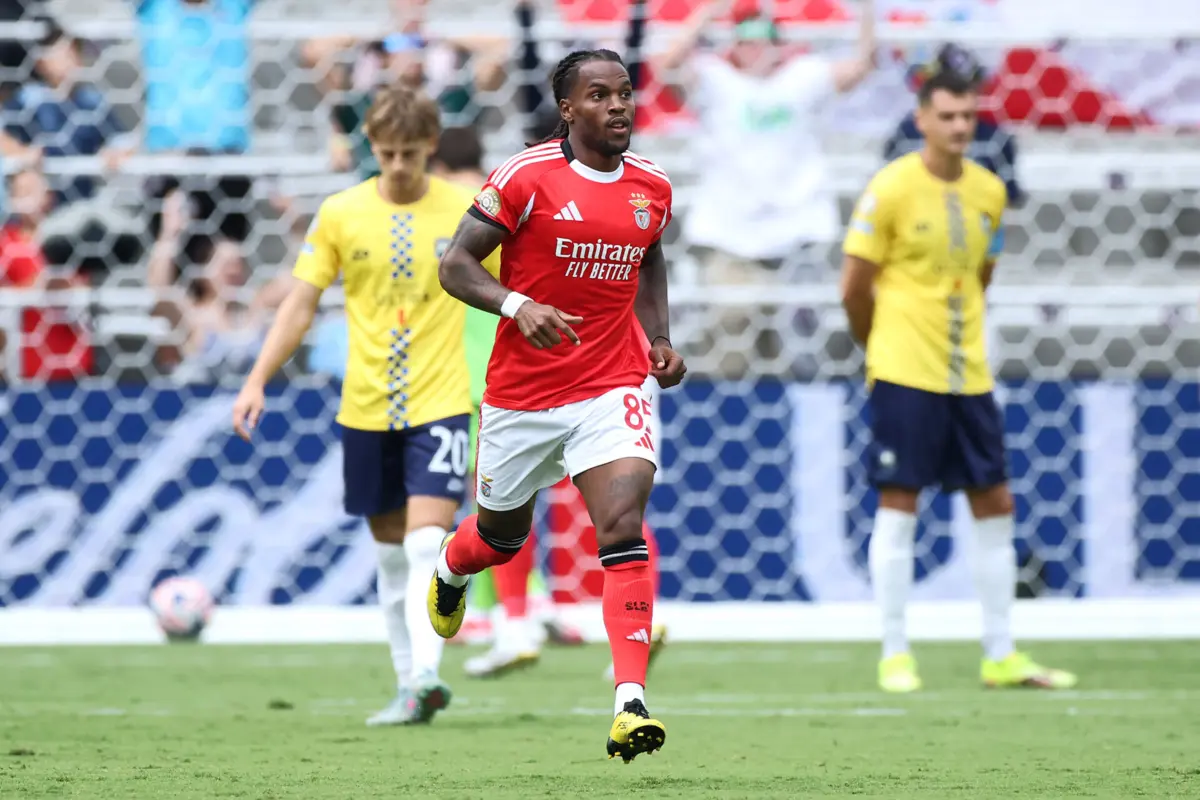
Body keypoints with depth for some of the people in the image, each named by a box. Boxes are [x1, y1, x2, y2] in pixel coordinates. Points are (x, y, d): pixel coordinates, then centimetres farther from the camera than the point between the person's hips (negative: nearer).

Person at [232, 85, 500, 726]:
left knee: (427, 541, -17)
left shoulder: (465, 213, -2)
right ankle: (410, 687, 16)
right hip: (366, 407, 3)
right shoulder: (340, 214, 1)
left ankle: (423, 678, -26)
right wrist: (257, 380, -4)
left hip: (440, 403, -3)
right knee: (391, 551, 9)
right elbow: (301, 303, 5)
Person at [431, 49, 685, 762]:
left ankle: (632, 702, -24)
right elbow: (456, 265, -10)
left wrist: (662, 339, 10)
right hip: (522, 394, -2)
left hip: (613, 388, 2)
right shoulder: (528, 176, -11)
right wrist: (518, 305, -27)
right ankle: (451, 570, 57)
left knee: (624, 527, -19)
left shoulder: (652, 188, 5)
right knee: (502, 533, 18)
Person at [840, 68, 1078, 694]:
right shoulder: (891, 189, -9)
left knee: (995, 505, 6)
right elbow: (854, 289, -4)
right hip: (904, 377, -6)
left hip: (969, 376, 6)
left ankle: (1001, 656, 13)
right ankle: (895, 656, 3)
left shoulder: (989, 191, 8)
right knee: (898, 505, -4)